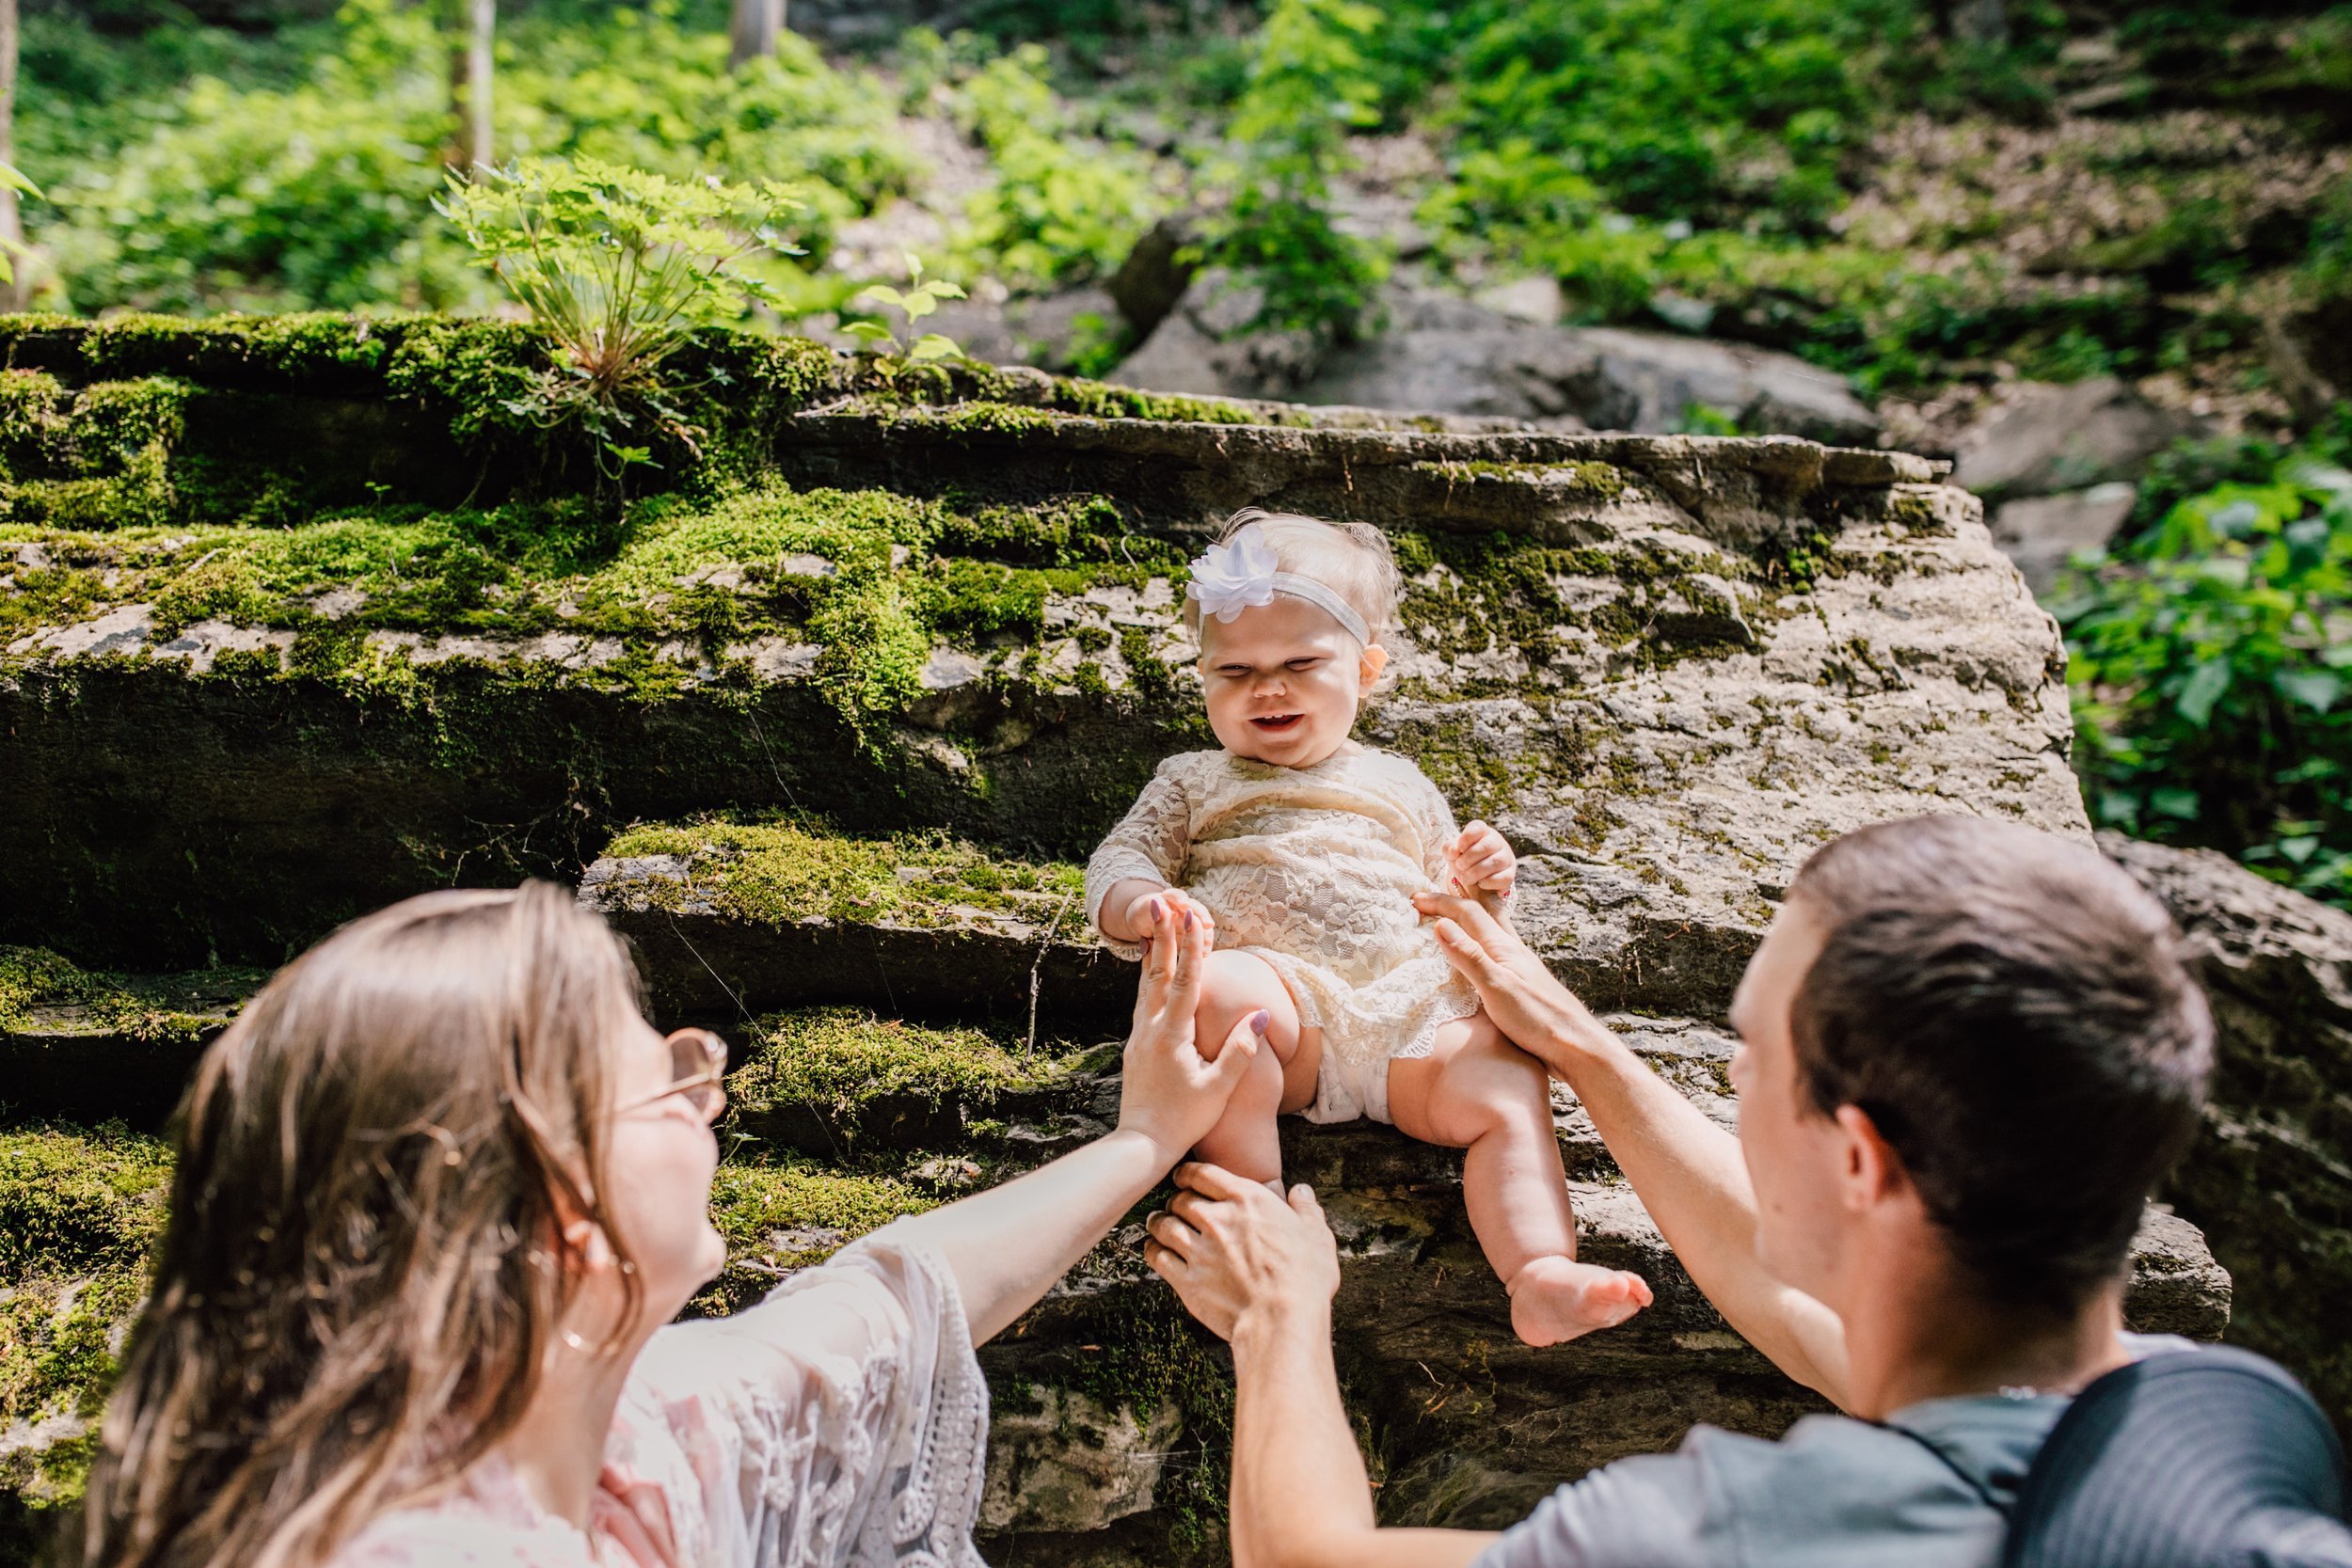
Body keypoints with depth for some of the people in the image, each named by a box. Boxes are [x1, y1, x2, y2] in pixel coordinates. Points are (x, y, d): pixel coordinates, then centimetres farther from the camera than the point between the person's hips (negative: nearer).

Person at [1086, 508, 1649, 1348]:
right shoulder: (1194, 784, 27)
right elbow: (1119, 862, 16)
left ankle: (1541, 1277, -38)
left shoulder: (1399, 787, 31)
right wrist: (1143, 906, -9)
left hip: (1418, 1019, 3)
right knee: (1216, 988, -37)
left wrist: (1475, 883, 7)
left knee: (1507, 1088, -26)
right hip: (1282, 996, -2)